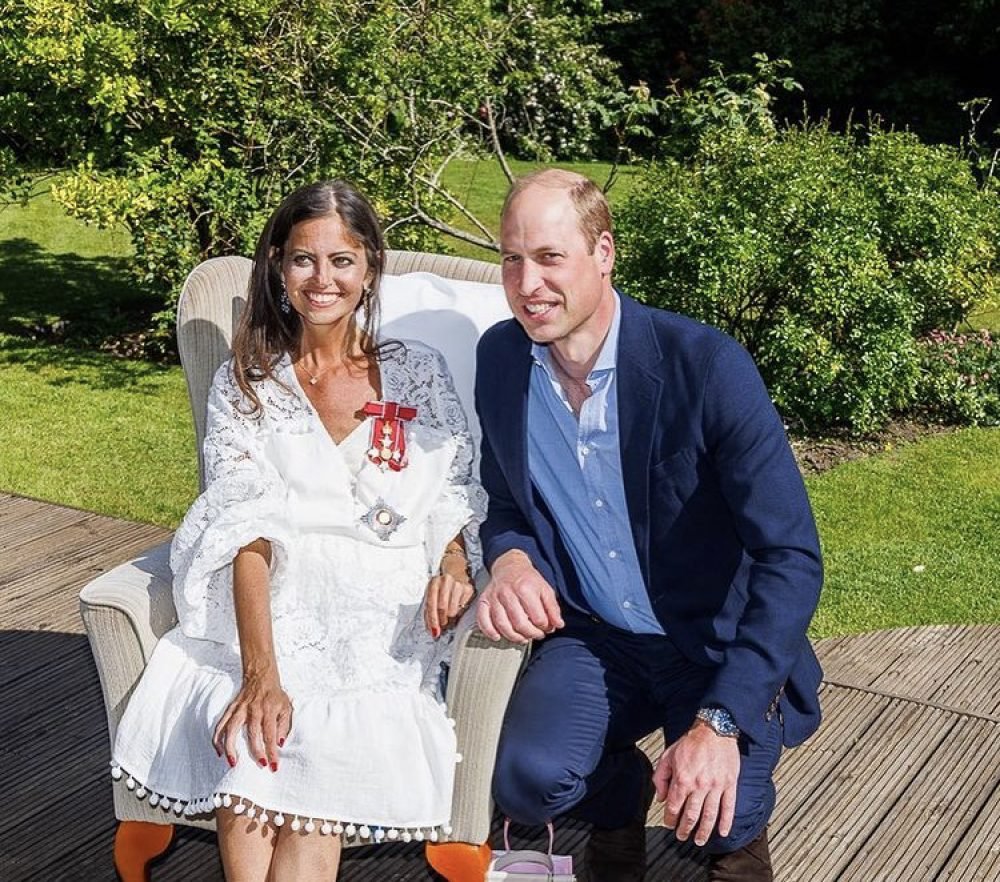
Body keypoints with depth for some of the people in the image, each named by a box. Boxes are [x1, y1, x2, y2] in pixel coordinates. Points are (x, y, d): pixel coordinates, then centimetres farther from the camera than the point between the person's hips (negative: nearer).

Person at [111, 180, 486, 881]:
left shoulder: (419, 372, 10)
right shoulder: (244, 385, 8)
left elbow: (456, 498, 12)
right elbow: (244, 532, -5)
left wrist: (453, 566, -13)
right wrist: (260, 675, -19)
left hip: (384, 616, 0)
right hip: (272, 610, 0)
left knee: (330, 744, -29)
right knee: (251, 741, -30)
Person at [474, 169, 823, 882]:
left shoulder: (707, 365, -21)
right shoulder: (499, 356, -6)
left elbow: (792, 557, -22)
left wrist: (720, 722, -30)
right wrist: (511, 557, -17)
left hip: (720, 642, -2)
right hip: (592, 638, 3)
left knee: (718, 813, -21)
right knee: (528, 782, -23)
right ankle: (617, 788, 14)